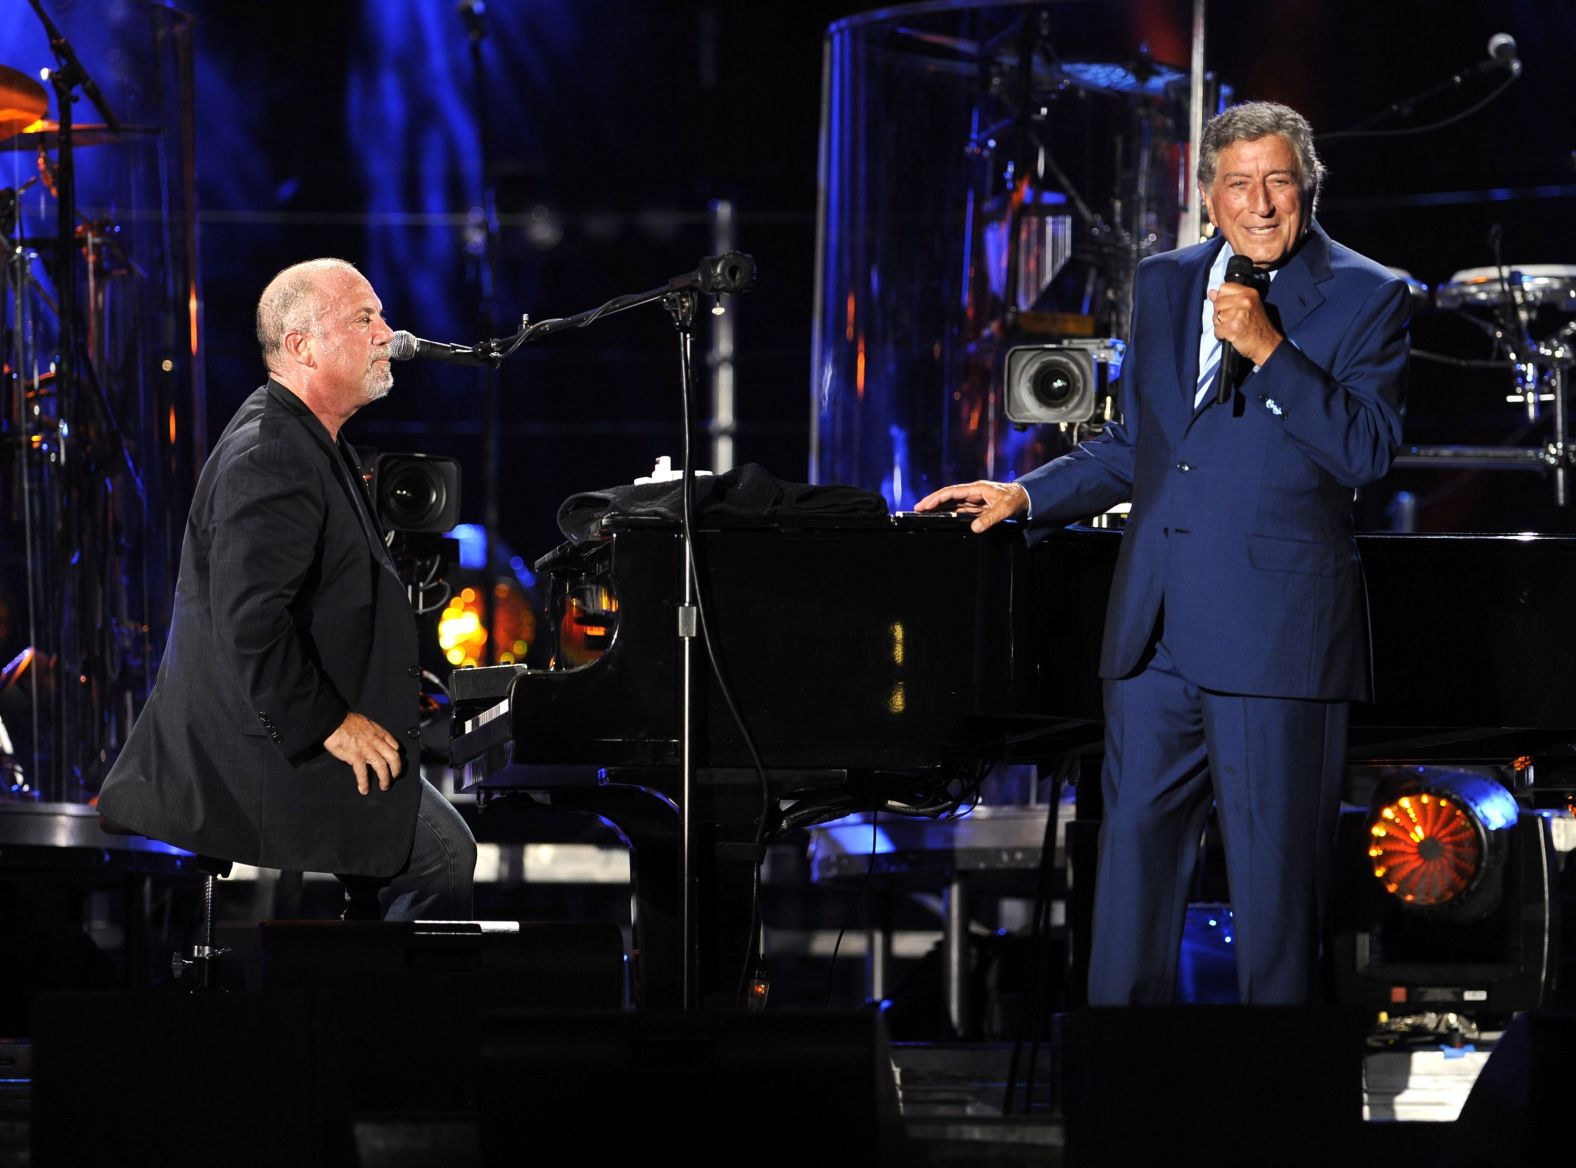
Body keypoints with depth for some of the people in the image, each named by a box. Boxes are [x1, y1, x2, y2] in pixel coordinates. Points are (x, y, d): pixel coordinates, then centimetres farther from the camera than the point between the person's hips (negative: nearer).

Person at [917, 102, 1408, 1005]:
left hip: (1275, 626, -5)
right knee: (1136, 838, 7)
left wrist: (1269, 348, -18)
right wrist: (1025, 495, 14)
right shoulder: (1165, 285, 15)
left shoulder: (1367, 298, 0)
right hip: (1157, 625, 5)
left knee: (1275, 858, -2)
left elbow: (1370, 451, -12)